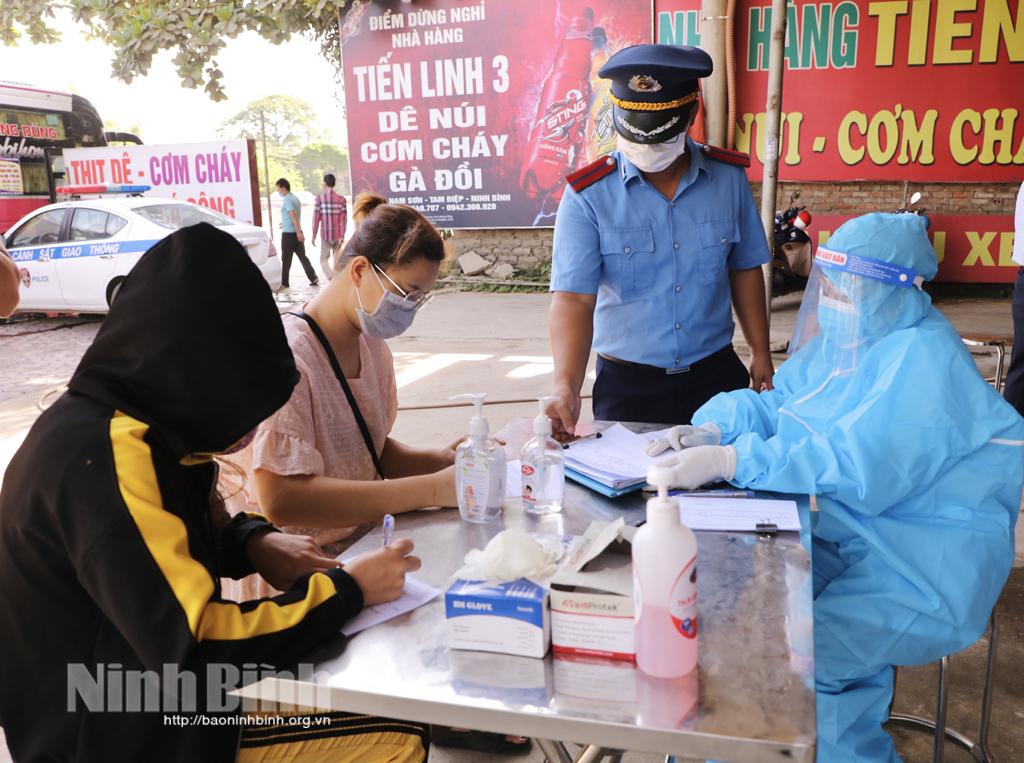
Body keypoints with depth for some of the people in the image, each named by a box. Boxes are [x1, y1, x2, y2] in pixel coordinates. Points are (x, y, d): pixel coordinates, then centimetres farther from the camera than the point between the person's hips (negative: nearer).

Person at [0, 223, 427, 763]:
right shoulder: (104, 457, -28)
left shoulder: (124, 421, 1)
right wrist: (346, 589, -18)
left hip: (143, 682, 9)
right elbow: (198, 647, -30)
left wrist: (252, 542, -3)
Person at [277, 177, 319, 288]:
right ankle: (314, 279, 5)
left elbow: (294, 216, -22)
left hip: (288, 233, -8)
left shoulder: (287, 200, -13)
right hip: (297, 232, 8)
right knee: (303, 257, 9)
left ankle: (284, 283, 8)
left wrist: (298, 232, -27)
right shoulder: (295, 198, 15)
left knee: (286, 259, 1)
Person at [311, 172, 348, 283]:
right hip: (338, 235, 1)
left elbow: (316, 218, -6)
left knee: (324, 260, 8)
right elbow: (343, 219, -6)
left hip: (325, 235, -1)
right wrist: (341, 236, -1)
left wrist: (314, 236, 2)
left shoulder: (319, 199, -6)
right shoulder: (341, 199, -2)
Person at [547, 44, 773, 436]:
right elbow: (573, 298, -17)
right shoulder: (587, 195, -12)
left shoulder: (729, 178, -2)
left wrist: (761, 354, 9)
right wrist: (566, 387, -30)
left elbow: (744, 269, 9)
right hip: (627, 384, -2)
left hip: (716, 374, 3)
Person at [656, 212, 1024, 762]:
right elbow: (771, 404, 9)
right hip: (845, 540, 9)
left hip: (924, 570, -8)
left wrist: (727, 461, -33)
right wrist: (709, 429, -11)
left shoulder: (925, 360, -21)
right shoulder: (841, 342, 7)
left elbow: (857, 468, -31)